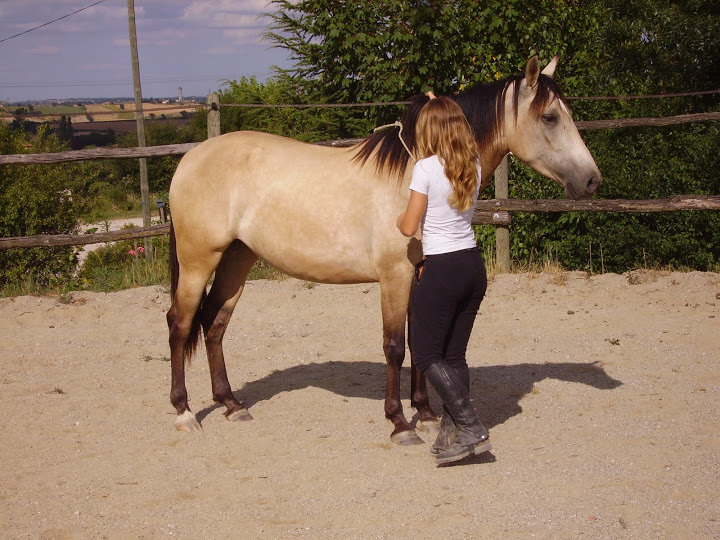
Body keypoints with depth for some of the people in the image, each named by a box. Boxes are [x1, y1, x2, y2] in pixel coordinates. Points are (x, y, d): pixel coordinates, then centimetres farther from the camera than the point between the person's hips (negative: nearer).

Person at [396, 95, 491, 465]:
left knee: (426, 354, 3)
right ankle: (452, 433, 17)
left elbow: (409, 227, -14)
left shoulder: (426, 168, -14)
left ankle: (471, 429, -6)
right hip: (473, 265, 7)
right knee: (454, 354, 14)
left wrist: (399, 219, 13)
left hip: (441, 271, -7)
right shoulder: (473, 166, 5)